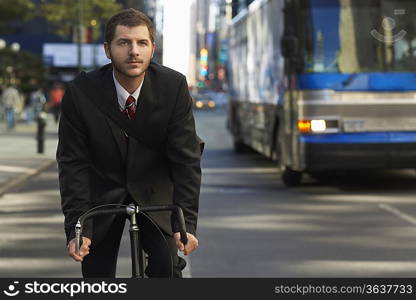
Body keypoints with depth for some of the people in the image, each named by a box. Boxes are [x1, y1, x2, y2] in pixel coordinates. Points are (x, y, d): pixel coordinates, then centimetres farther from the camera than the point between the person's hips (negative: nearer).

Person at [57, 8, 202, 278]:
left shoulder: (174, 86, -19)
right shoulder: (80, 93, -20)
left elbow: (186, 157, -18)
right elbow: (73, 164, -17)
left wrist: (186, 223, -27)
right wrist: (76, 228, -26)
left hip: (154, 192, 0)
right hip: (102, 193, 0)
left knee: (168, 269, -15)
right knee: (98, 276, 0)